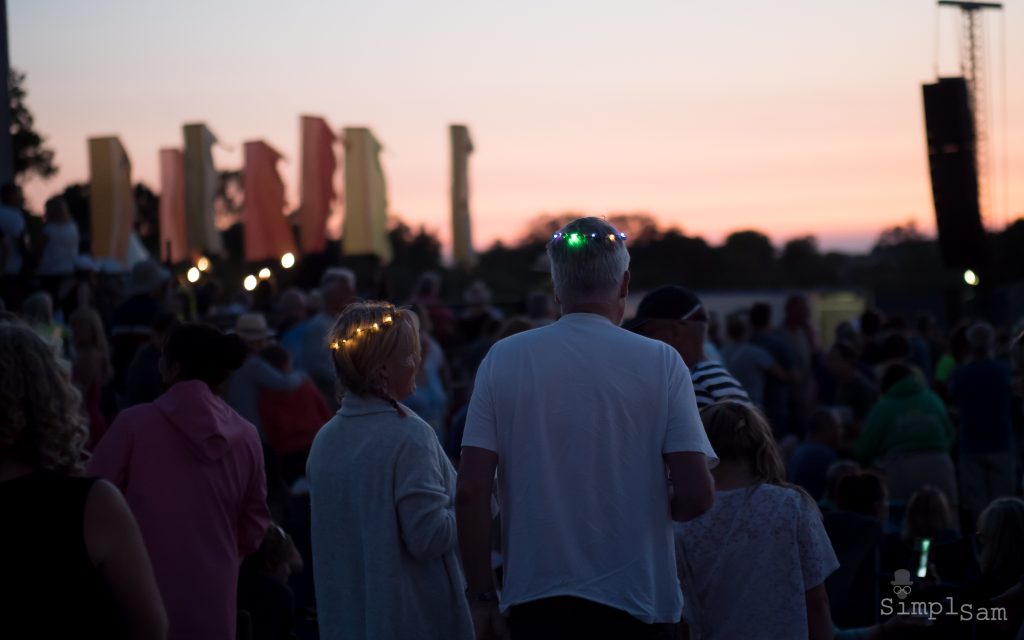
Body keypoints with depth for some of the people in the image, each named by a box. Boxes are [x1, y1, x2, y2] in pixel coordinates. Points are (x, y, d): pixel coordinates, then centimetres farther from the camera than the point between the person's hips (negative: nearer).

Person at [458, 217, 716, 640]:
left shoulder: (503, 359, -1)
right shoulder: (660, 362, -5)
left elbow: (470, 493, -5)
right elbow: (696, 495, -10)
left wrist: (481, 597, 3)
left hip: (535, 601, 1)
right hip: (634, 602, -1)